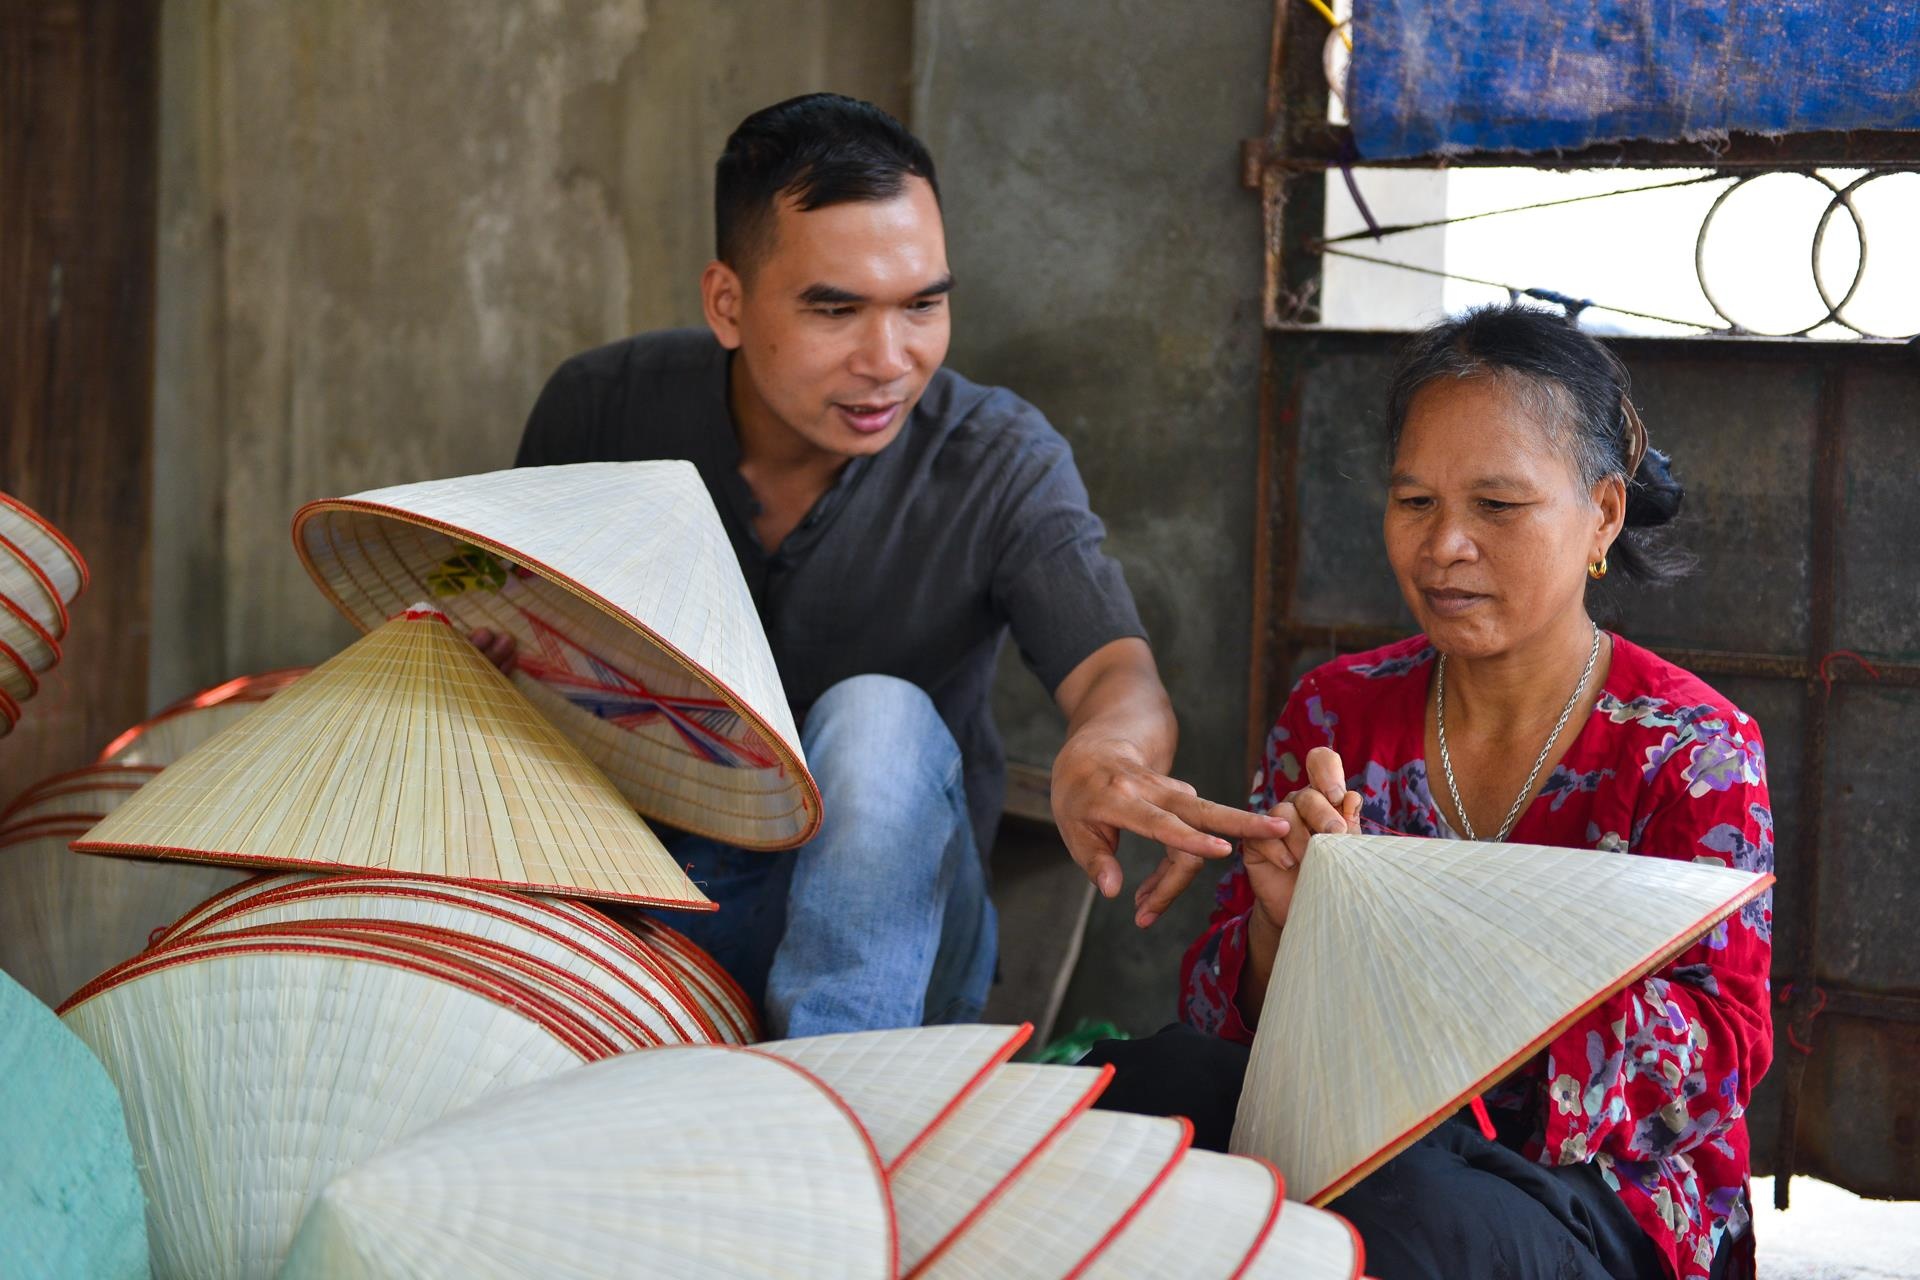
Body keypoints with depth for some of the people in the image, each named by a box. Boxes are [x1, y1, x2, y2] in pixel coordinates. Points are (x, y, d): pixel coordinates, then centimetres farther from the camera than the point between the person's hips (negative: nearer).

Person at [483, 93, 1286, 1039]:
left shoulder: (1000, 464, -12)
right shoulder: (598, 410, -6)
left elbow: (1120, 675, -26)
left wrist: (1106, 747, -53)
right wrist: (483, 646, -18)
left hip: (879, 933, -1)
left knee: (878, 723, -33)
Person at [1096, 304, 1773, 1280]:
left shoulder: (1691, 748, -2)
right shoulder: (1333, 712, 8)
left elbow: (1717, 1060, -15)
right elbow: (1218, 1015, 5)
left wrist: (1410, 927, -29)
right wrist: (1287, 927, -20)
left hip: (1599, 1199, -2)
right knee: (1154, 1076, -28)